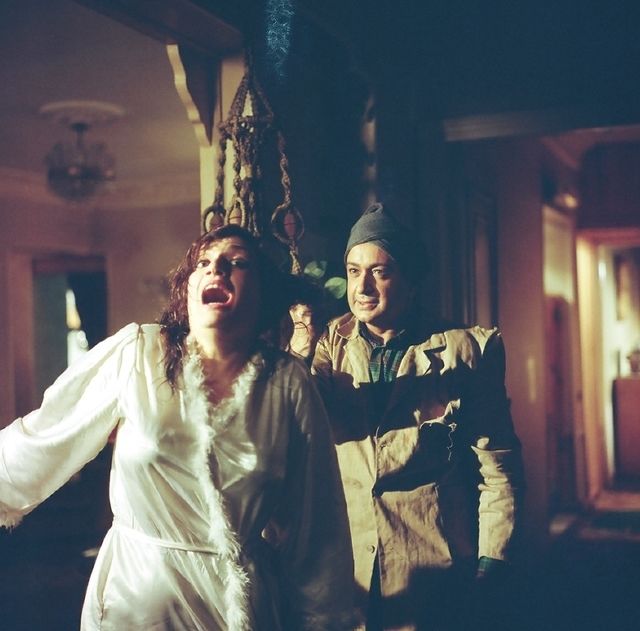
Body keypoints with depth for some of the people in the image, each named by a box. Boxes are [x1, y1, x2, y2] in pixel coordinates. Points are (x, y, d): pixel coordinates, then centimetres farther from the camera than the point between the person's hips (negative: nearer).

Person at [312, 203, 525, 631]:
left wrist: (490, 570, -6)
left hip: (437, 578, -2)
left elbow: (498, 467, -3)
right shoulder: (333, 345, 4)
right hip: (345, 573, 2)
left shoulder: (466, 349, -4)